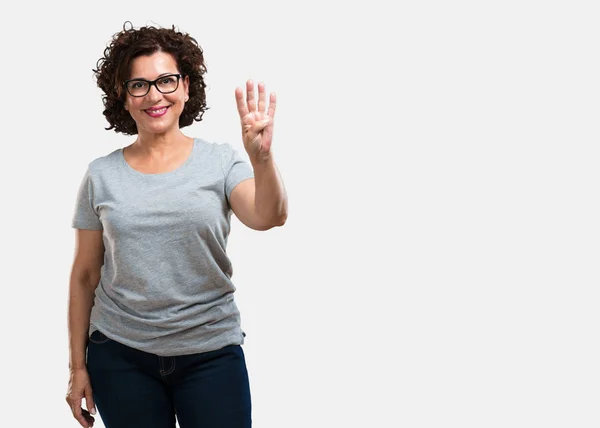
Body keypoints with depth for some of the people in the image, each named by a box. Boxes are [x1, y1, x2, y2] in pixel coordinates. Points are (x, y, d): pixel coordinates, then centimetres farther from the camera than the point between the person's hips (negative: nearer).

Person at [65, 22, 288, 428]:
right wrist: (78, 367, 6)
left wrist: (261, 157, -36)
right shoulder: (102, 175, 2)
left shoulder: (220, 161, -1)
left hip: (210, 352, -1)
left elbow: (269, 218, -18)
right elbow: (85, 276, 6)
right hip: (120, 355, 1)